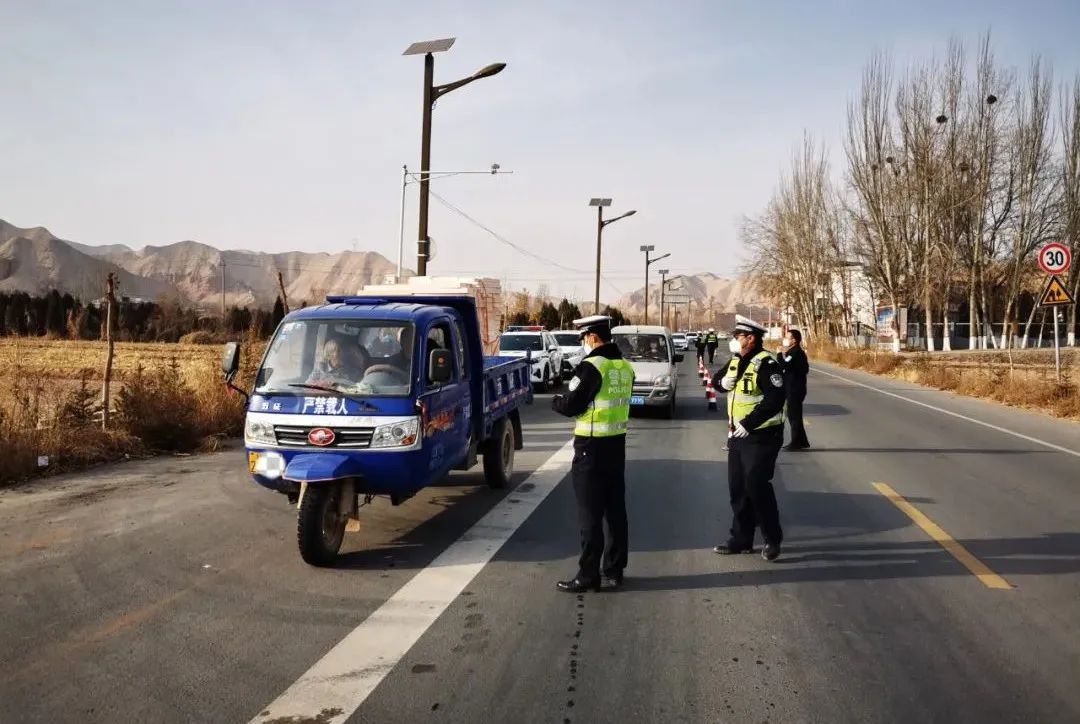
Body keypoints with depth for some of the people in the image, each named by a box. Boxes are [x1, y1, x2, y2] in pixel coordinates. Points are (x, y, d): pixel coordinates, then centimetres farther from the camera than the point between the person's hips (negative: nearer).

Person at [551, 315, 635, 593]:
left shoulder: (591, 366, -17)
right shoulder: (625, 367, 8)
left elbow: (570, 406, -15)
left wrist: (554, 401, 6)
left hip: (591, 447, -8)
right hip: (617, 444, 8)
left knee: (590, 513, -2)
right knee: (615, 510, 13)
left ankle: (588, 575, 4)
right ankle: (614, 570, 22)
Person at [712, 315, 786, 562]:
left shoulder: (766, 364, -18)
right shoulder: (736, 361, 10)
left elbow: (775, 400, -25)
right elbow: (717, 378, 23)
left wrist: (748, 424, -25)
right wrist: (722, 381, -2)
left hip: (761, 437, -9)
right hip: (737, 435, 9)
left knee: (757, 487, -7)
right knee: (737, 488, 12)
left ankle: (773, 539, 10)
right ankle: (741, 539, 22)